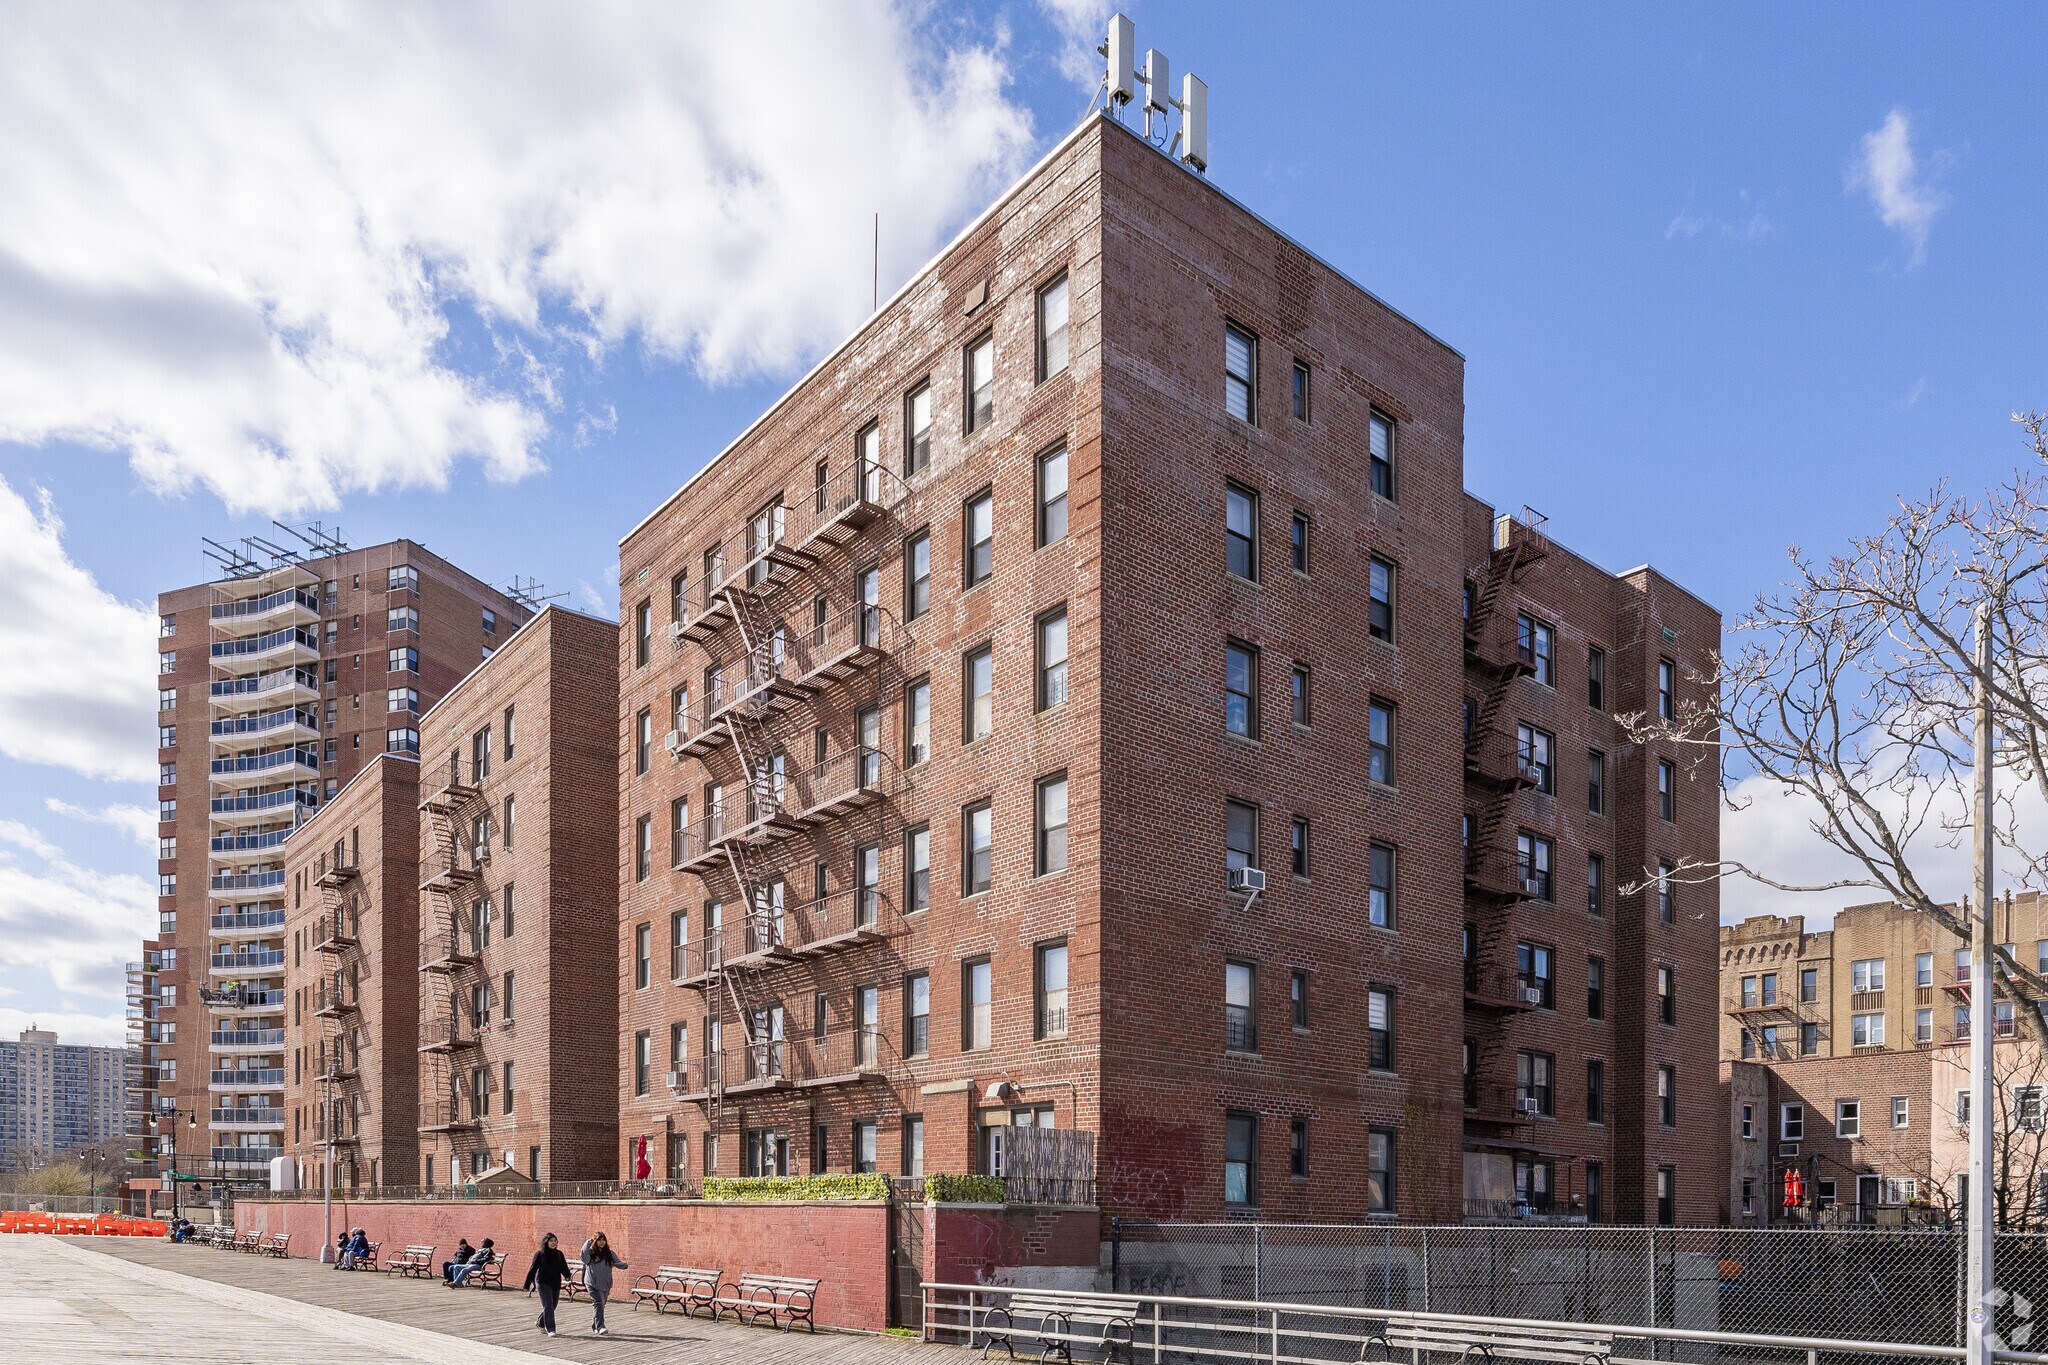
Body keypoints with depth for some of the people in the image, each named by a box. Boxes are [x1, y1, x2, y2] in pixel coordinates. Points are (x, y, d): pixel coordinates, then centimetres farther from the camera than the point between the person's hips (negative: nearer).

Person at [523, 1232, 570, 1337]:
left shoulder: (559, 1254, 6)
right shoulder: (540, 1254, -6)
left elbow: (564, 1268, 2)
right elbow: (532, 1269, -3)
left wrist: (567, 1276, -20)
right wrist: (527, 1285, -4)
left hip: (556, 1284, 5)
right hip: (543, 1283, -5)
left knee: (552, 1306, 13)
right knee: (548, 1306, -11)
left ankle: (540, 1323, 36)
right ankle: (550, 1329, -9)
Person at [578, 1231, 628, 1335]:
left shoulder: (610, 1253, 8)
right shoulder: (590, 1253, -3)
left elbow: (617, 1263, 2)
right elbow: (583, 1257, -22)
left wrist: (625, 1265, -20)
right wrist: (589, 1242, -19)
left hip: (606, 1284, 5)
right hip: (593, 1284, -5)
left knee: (601, 1305, 14)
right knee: (598, 1304, -17)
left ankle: (595, 1327, 30)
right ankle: (600, 1327, -21)